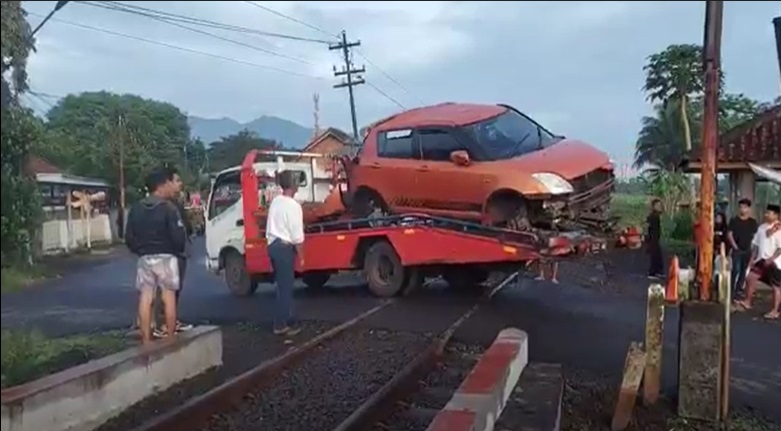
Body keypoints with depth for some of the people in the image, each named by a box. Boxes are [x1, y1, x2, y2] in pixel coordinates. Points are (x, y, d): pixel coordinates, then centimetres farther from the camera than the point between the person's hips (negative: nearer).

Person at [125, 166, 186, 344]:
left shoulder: (136, 208, 4)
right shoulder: (168, 208, -12)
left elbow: (129, 237, 5)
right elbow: (178, 237, -15)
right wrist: (178, 251, 5)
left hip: (144, 259, 5)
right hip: (166, 257, -4)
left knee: (145, 299, 5)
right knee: (169, 298, 4)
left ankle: (146, 341, 8)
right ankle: (170, 338, 10)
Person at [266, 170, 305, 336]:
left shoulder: (275, 201, 9)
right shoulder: (293, 205, -16)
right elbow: (297, 235, -16)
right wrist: (301, 256, -8)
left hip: (273, 245, 9)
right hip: (285, 247, -9)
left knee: (283, 285, 17)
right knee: (286, 287, -3)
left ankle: (285, 318, 25)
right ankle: (281, 325, 1)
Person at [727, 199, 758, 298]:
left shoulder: (753, 222, 5)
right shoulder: (734, 221, -2)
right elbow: (729, 234, -4)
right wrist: (734, 246, -9)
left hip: (747, 250, 3)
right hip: (737, 250, -3)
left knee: (744, 270, 8)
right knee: (736, 269, -11)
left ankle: (739, 289, 18)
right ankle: (732, 290, -5)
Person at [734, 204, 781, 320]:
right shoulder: (762, 227, 9)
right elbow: (756, 244, 14)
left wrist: (771, 259, -23)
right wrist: (753, 258, 10)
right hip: (762, 260, 8)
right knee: (750, 277, 6)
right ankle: (747, 302, 19)